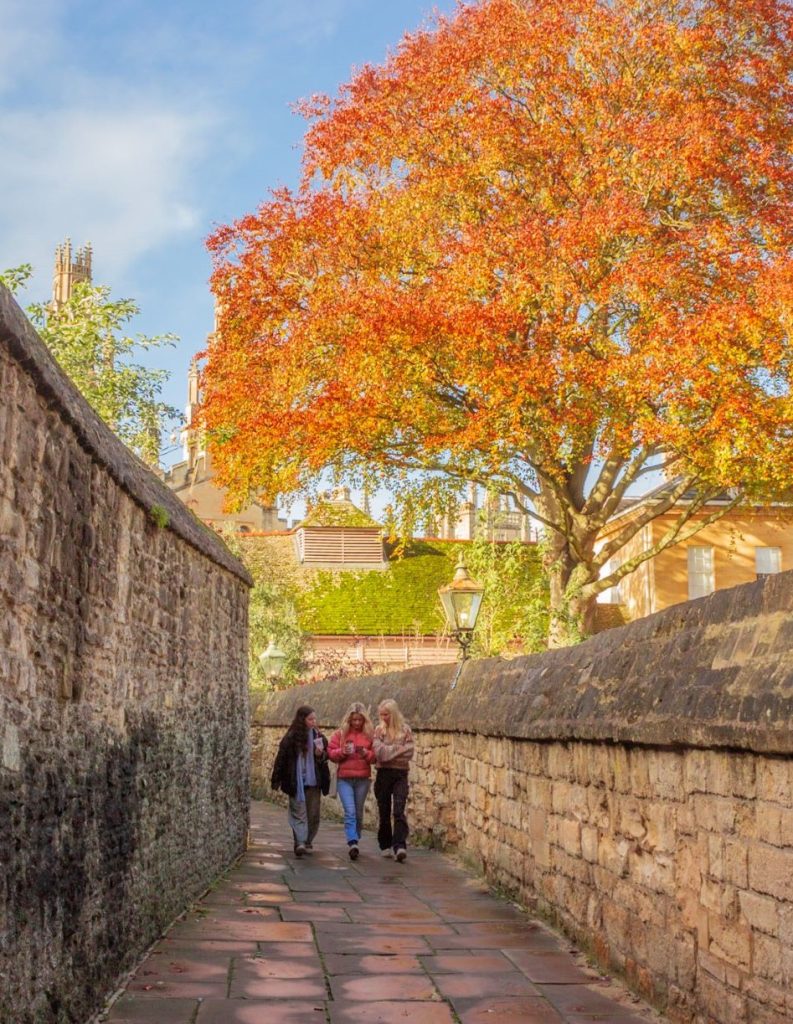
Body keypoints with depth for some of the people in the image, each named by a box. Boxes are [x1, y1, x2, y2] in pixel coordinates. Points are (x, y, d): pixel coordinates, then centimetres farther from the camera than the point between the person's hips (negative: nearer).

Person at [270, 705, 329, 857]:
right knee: (299, 813, -7)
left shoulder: (318, 736, 6)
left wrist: (321, 755, -8)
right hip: (296, 782, -4)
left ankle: (307, 840, 24)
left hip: (313, 782, 4)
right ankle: (300, 843, -13)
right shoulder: (291, 738, -6)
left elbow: (327, 755, 16)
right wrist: (275, 781, -6)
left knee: (313, 814, 8)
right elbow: (281, 759, -5)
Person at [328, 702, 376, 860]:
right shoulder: (340, 733, 2)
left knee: (358, 813, 11)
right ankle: (352, 843, -21)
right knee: (350, 812, -14)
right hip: (344, 779, -1)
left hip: (363, 779, 1)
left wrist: (366, 753, -15)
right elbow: (331, 753, 2)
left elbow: (376, 756, 4)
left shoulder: (370, 733, 3)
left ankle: (355, 841, 25)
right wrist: (342, 752, -16)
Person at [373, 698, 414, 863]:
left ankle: (400, 846, -21)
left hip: (400, 775, -2)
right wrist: (398, 749, -8)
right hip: (383, 774, 2)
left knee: (399, 811, -14)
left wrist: (389, 752, -10)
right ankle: (385, 846, 21)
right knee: (384, 812, 8)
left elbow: (408, 752, -7)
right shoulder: (379, 730, 4)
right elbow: (379, 752, -10)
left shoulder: (405, 730, 3)